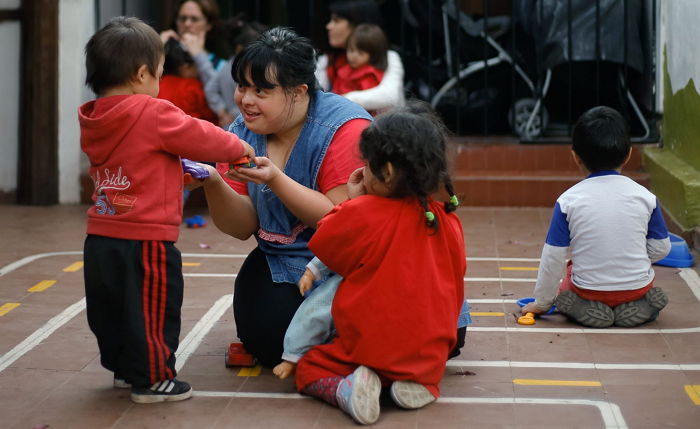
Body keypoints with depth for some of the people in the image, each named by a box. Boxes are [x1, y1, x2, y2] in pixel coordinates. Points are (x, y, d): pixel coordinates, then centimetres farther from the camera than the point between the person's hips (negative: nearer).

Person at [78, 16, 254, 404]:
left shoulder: (92, 122, 7)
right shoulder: (154, 115, -17)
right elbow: (203, 138, -10)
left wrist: (181, 170, 18)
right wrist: (240, 148, 6)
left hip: (100, 240, 8)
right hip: (145, 241, -8)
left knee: (109, 310, 19)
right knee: (152, 311, 5)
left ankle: (122, 368, 34)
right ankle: (152, 379, 12)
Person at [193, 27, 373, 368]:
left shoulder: (345, 128, -20)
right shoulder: (243, 132, -1)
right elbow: (243, 227, -4)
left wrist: (275, 181, -33)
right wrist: (212, 184, -24)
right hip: (283, 262, 5)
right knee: (268, 341, -17)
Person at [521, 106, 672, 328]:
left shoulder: (568, 201, -12)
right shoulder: (645, 197, -8)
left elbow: (553, 257, -9)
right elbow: (661, 249, 0)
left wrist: (542, 302, 4)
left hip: (589, 289, -2)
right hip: (637, 285, 2)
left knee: (568, 283, 32)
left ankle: (585, 308, 2)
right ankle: (636, 306, 6)